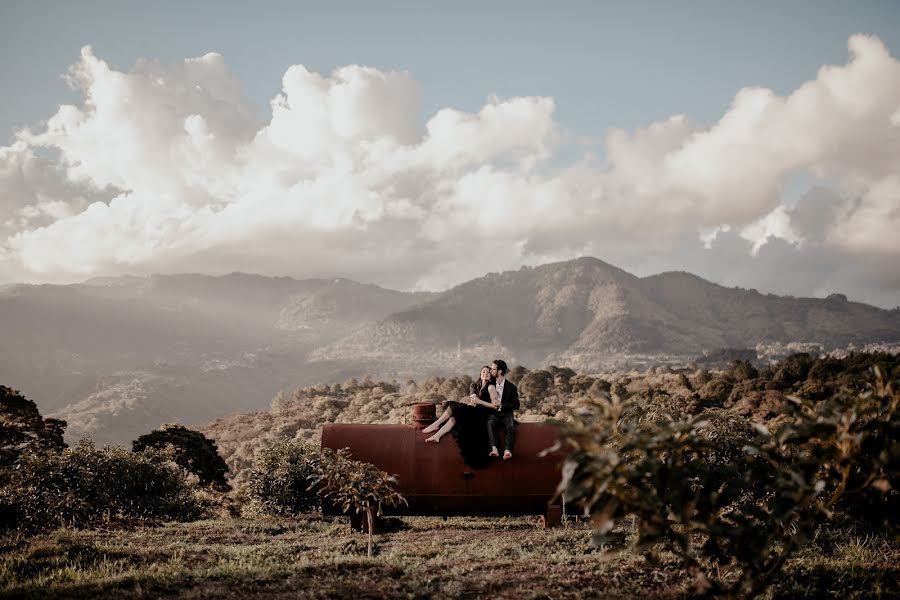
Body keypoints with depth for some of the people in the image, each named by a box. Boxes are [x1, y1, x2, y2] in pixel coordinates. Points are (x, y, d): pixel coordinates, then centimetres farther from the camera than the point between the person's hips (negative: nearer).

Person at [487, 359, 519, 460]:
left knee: (510, 426, -34)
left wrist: (501, 405, -14)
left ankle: (507, 450, -53)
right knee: (490, 423, -34)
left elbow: (516, 406, -1)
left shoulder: (511, 387, 1)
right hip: (493, 413, 1)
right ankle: (494, 449, -51)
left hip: (506, 413, -1)